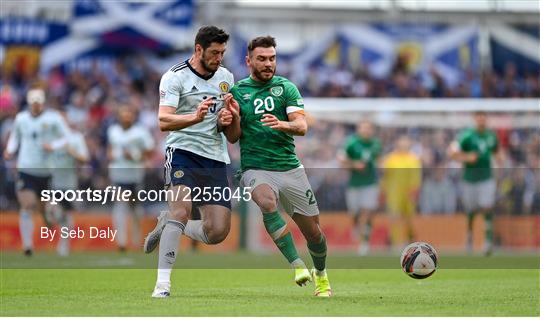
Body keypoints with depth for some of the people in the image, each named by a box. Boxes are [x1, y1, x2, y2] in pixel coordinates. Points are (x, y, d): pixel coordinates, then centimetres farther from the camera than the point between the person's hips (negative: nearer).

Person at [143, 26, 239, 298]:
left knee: (217, 232, -5)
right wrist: (195, 117, -36)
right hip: (183, 151, -5)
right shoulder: (175, 77, -5)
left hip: (216, 160, 5)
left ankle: (167, 226, 24)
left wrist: (231, 118, -7)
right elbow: (164, 122, -19)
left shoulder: (225, 77, 14)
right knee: (182, 208, -28)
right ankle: (162, 284, -27)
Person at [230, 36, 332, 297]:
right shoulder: (237, 91, 6)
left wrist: (282, 124, -28)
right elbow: (233, 137, 7)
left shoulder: (286, 88, 6)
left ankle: (320, 274, 36)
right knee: (267, 202, -36)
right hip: (256, 168, -2)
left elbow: (302, 126, -6)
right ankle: (297, 266, -33)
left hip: (290, 167, 2)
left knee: (313, 231, 5)